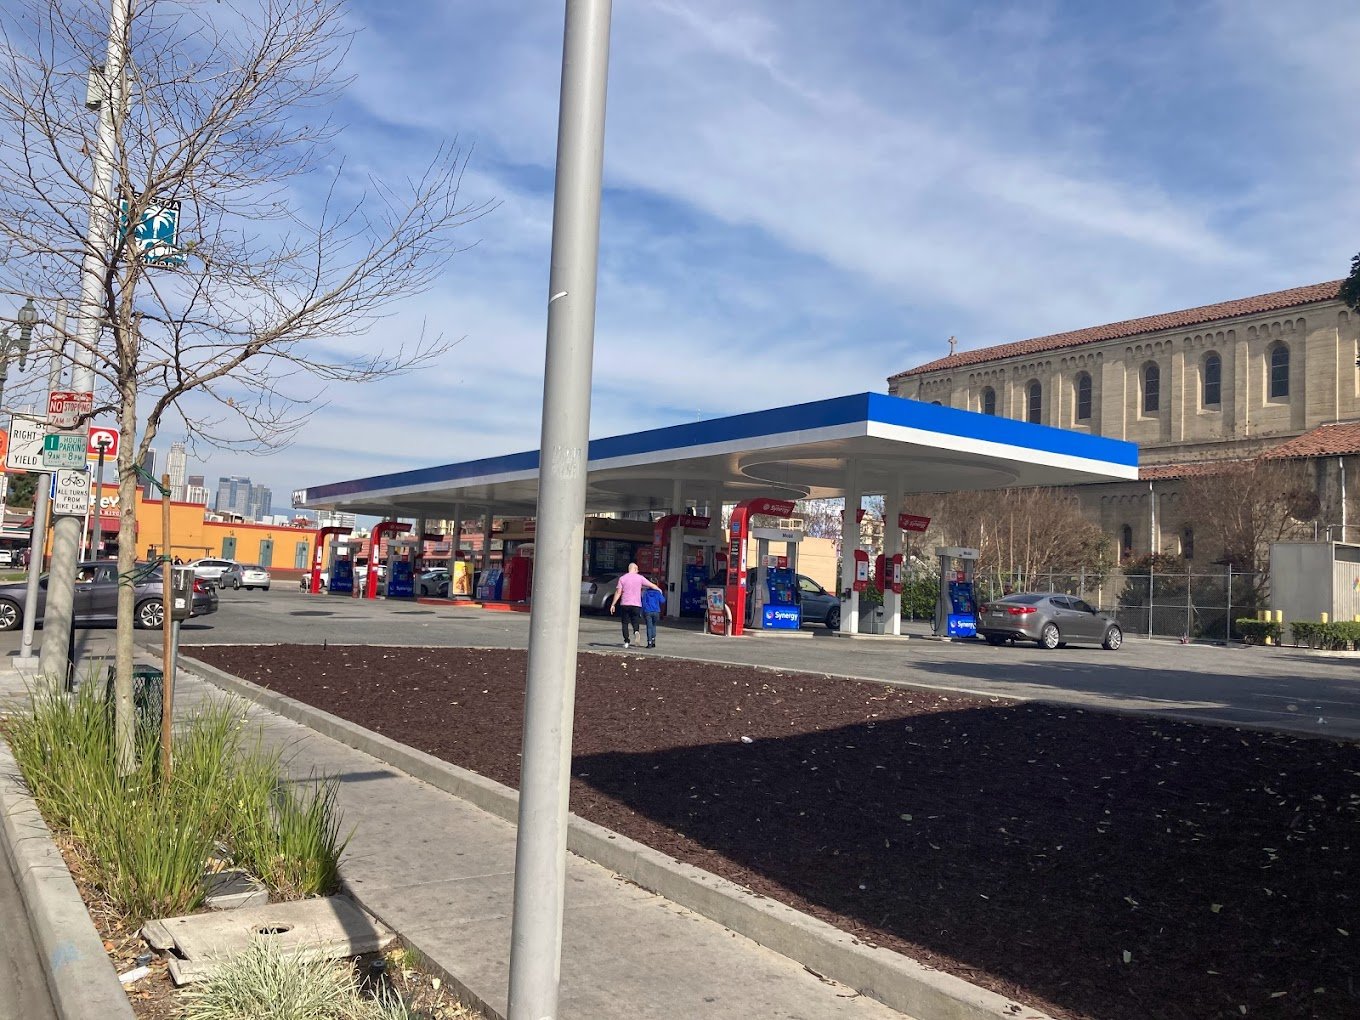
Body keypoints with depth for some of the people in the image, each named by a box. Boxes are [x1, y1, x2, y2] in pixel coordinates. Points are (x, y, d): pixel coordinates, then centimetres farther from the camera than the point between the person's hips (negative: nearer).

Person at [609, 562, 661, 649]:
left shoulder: (622, 578, 1)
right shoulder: (640, 578, 1)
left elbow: (618, 592, -3)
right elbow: (651, 585, 8)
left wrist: (613, 604, 1)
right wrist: (659, 590, 27)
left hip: (625, 604, 0)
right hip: (636, 604, 0)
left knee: (625, 623, 8)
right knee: (635, 621, 10)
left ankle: (626, 641, 3)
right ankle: (636, 632, -22)